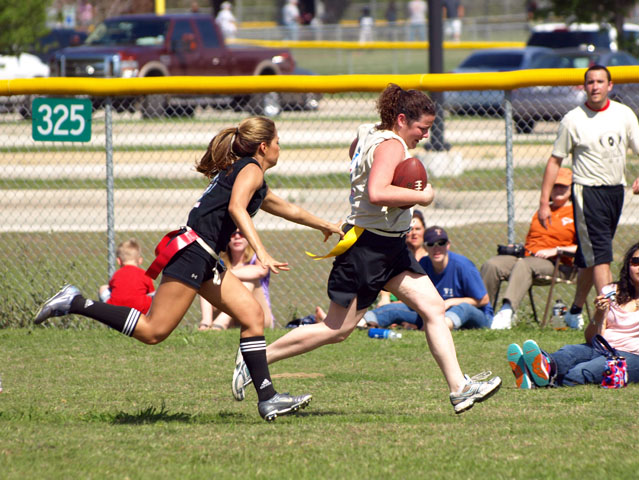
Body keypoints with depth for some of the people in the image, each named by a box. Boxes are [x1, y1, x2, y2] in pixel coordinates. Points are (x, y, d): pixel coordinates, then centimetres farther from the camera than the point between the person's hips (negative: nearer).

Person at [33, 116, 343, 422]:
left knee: (252, 316, 3)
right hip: (191, 252, -10)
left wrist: (326, 226, 57)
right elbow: (236, 207, -23)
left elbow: (288, 210, 44)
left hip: (205, 260, 10)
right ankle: (75, 303, -8)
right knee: (153, 331, -14)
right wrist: (261, 253, -32)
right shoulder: (251, 170, -2)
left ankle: (268, 398, -2)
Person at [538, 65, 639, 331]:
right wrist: (544, 202, -6)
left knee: (590, 258, 12)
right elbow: (555, 160, -1)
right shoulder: (573, 120, -4)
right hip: (587, 190, -4)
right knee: (600, 254, -14)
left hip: (616, 190, 4)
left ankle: (575, 312, 25)